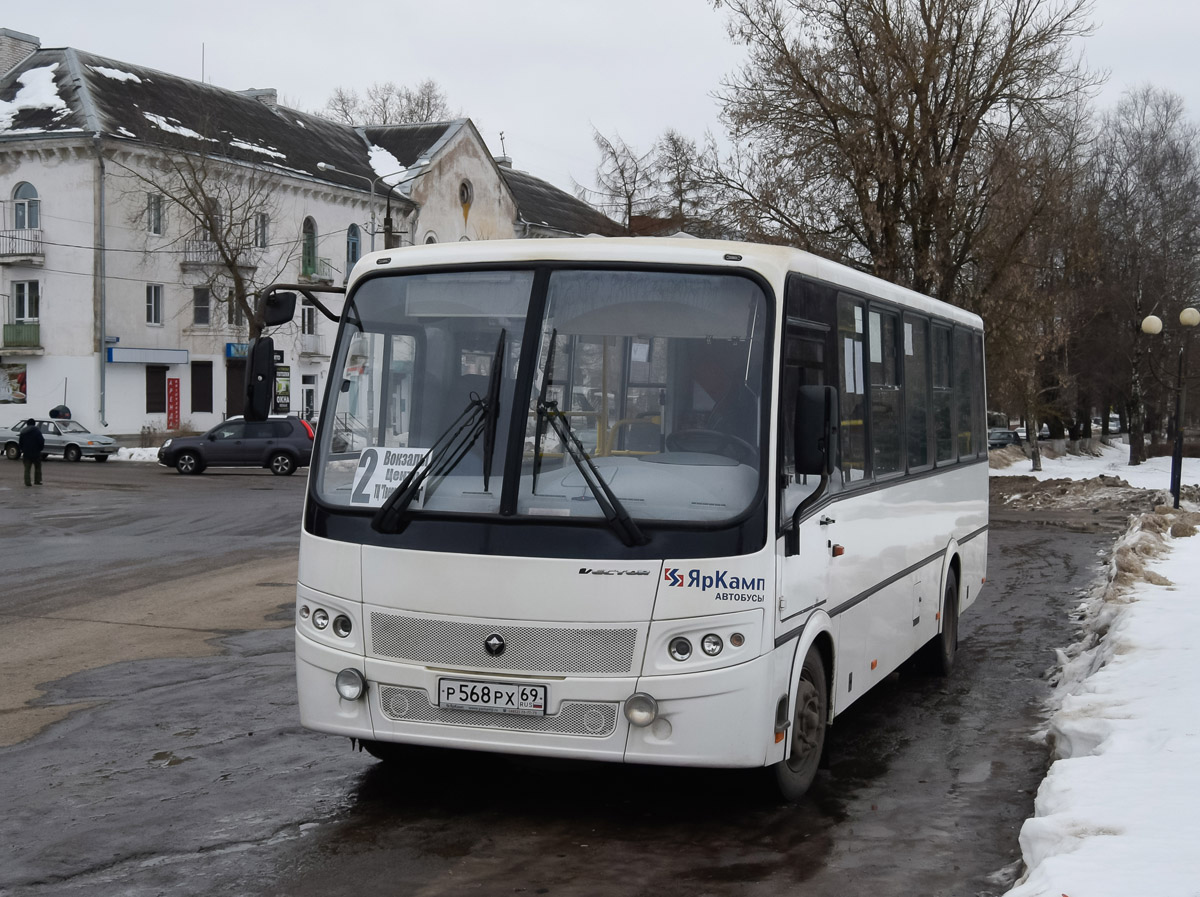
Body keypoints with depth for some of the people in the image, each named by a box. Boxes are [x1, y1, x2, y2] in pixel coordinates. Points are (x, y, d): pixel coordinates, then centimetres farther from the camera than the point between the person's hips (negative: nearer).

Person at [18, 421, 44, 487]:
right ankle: (37, 481, 10)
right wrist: (40, 448, 2)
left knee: (27, 468, 5)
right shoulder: (37, 431, -8)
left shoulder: (23, 432, 7)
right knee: (37, 467, 11)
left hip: (26, 453, 3)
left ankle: (27, 482, -3)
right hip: (36, 453, -3)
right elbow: (41, 441, -15)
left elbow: (20, 443, 11)